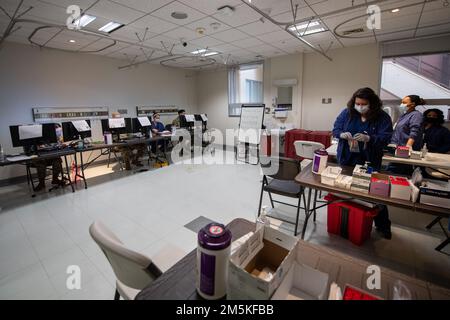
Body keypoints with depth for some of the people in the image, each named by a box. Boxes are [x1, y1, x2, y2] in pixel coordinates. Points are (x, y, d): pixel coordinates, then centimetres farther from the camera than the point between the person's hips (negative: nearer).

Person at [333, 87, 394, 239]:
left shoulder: (383, 117, -8)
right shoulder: (347, 113, -2)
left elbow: (386, 138, -14)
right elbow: (335, 129, 0)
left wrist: (368, 138, -33)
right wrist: (342, 134, -23)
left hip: (370, 162, -2)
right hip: (347, 159, 2)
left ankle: (383, 226, 24)